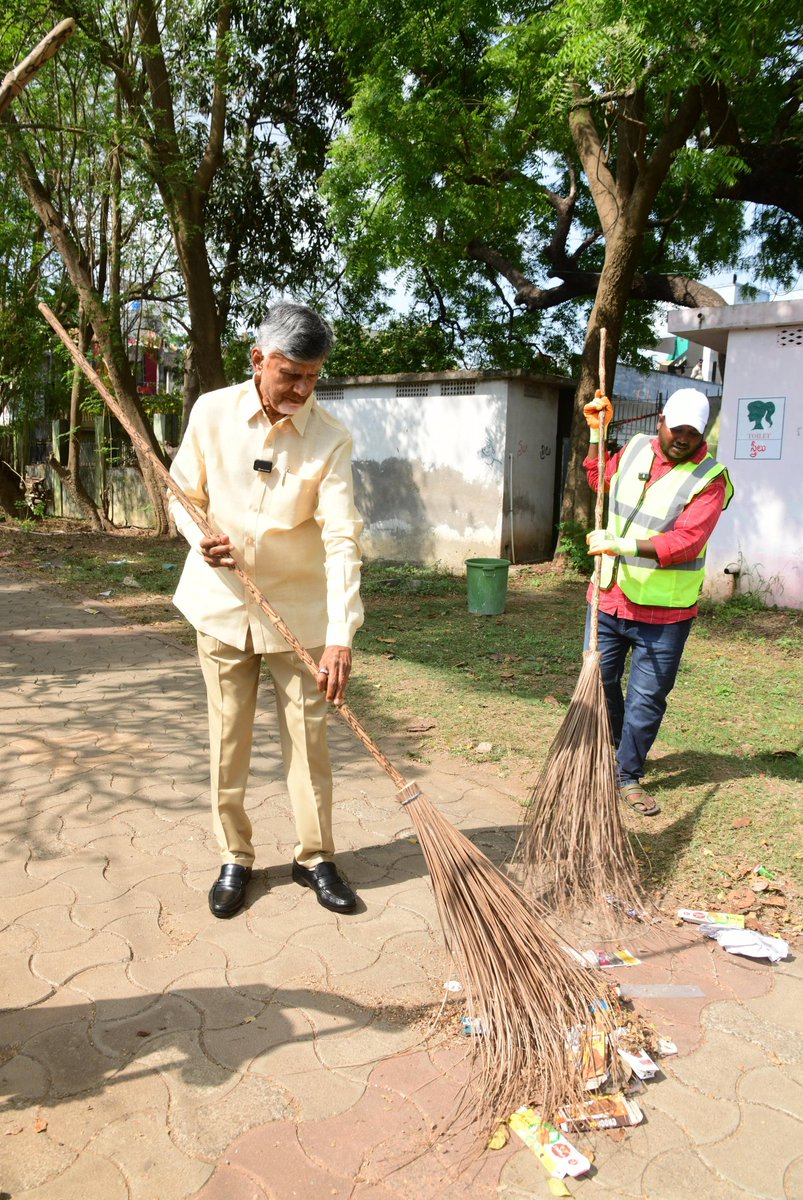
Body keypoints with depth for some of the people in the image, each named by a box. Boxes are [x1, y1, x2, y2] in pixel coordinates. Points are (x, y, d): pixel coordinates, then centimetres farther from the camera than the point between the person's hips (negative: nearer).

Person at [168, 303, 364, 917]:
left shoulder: (330, 438, -11)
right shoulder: (212, 412, -5)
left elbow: (342, 538, -19)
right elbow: (184, 493, 7)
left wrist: (341, 635, -28)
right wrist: (201, 535, -17)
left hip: (299, 609, -1)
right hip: (222, 604, 1)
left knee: (309, 735, 6)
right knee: (228, 738, 10)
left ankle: (315, 857, 25)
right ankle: (235, 857, 27)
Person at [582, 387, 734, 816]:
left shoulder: (709, 478, -13)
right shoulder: (636, 449, 4)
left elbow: (686, 542, -25)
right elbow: (599, 479, 26)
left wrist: (624, 545, -35)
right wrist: (597, 433, 12)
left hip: (663, 612, -4)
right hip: (610, 597, 5)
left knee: (647, 699, 3)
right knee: (599, 681, 15)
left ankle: (628, 776, 20)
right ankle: (608, 753, 39)